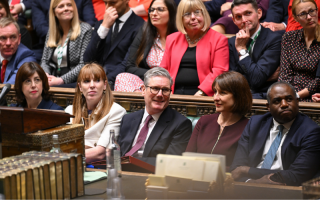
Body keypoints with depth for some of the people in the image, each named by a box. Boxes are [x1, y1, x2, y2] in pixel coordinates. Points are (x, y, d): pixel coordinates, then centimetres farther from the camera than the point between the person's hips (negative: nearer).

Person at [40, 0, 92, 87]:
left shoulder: (85, 30, -1)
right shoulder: (51, 32, 17)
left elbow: (83, 65, -9)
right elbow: (44, 61, 17)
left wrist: (61, 80, -18)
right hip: (53, 82, 5)